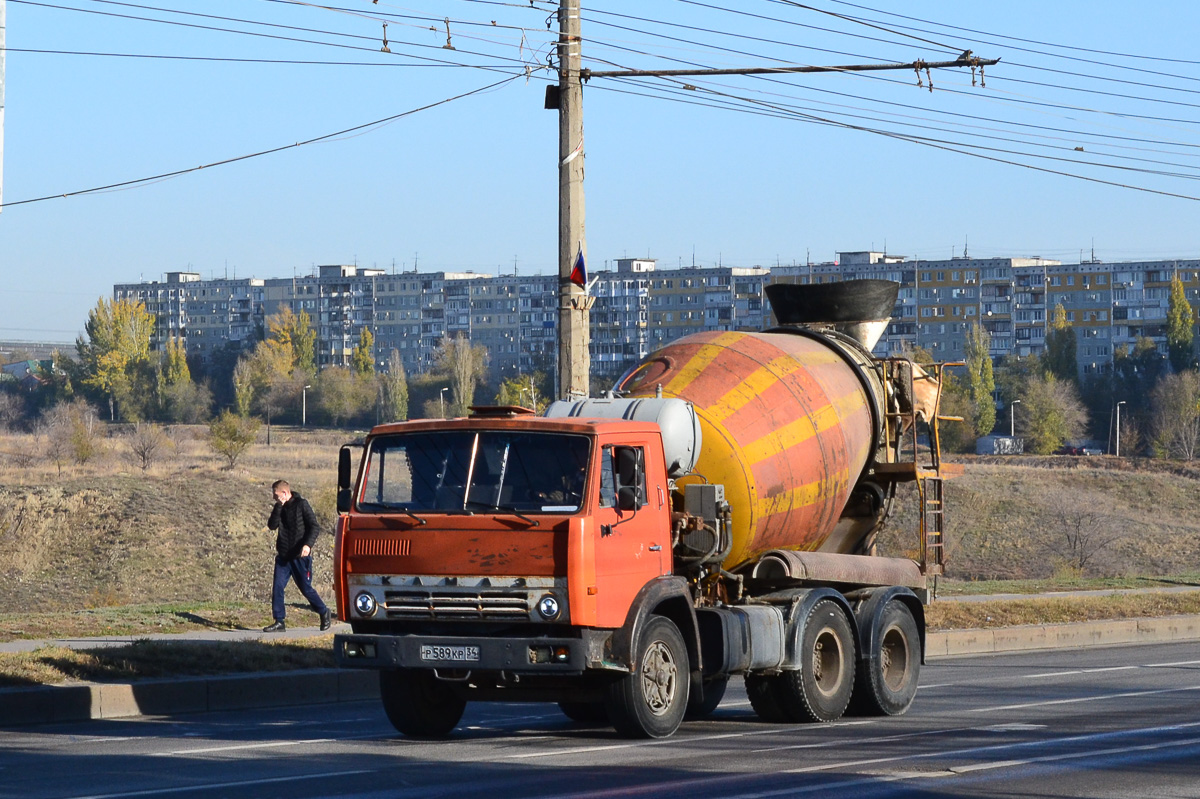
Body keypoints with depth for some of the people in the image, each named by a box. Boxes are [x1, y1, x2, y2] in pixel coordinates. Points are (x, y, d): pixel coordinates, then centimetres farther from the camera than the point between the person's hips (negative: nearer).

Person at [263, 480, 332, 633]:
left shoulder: (301, 504, -8)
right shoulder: (280, 507, 9)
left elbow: (314, 527, -12)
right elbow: (272, 525, -4)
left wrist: (308, 544, -26)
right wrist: (278, 507, -14)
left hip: (300, 556, -5)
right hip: (283, 556, 5)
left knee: (306, 588, 2)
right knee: (277, 587, -5)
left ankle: (324, 613, 24)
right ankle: (279, 622, -1)